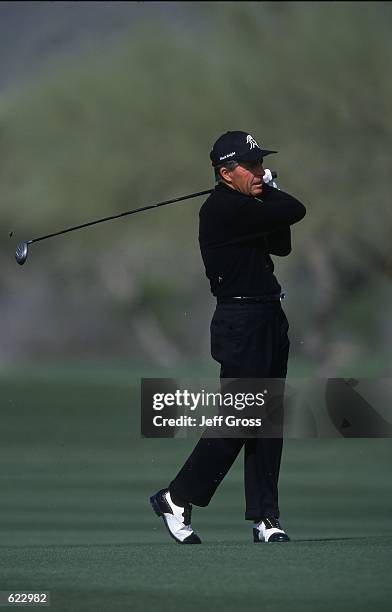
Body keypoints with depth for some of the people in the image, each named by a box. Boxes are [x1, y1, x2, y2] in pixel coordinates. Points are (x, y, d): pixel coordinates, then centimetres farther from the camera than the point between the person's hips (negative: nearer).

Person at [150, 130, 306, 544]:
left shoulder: (246, 207, 16)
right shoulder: (223, 209, -16)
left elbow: (281, 245, 15)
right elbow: (295, 211, -17)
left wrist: (267, 195, 3)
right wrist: (271, 196, 5)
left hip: (269, 320, 9)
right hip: (241, 320, -9)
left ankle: (264, 517, 8)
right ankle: (176, 499, 4)